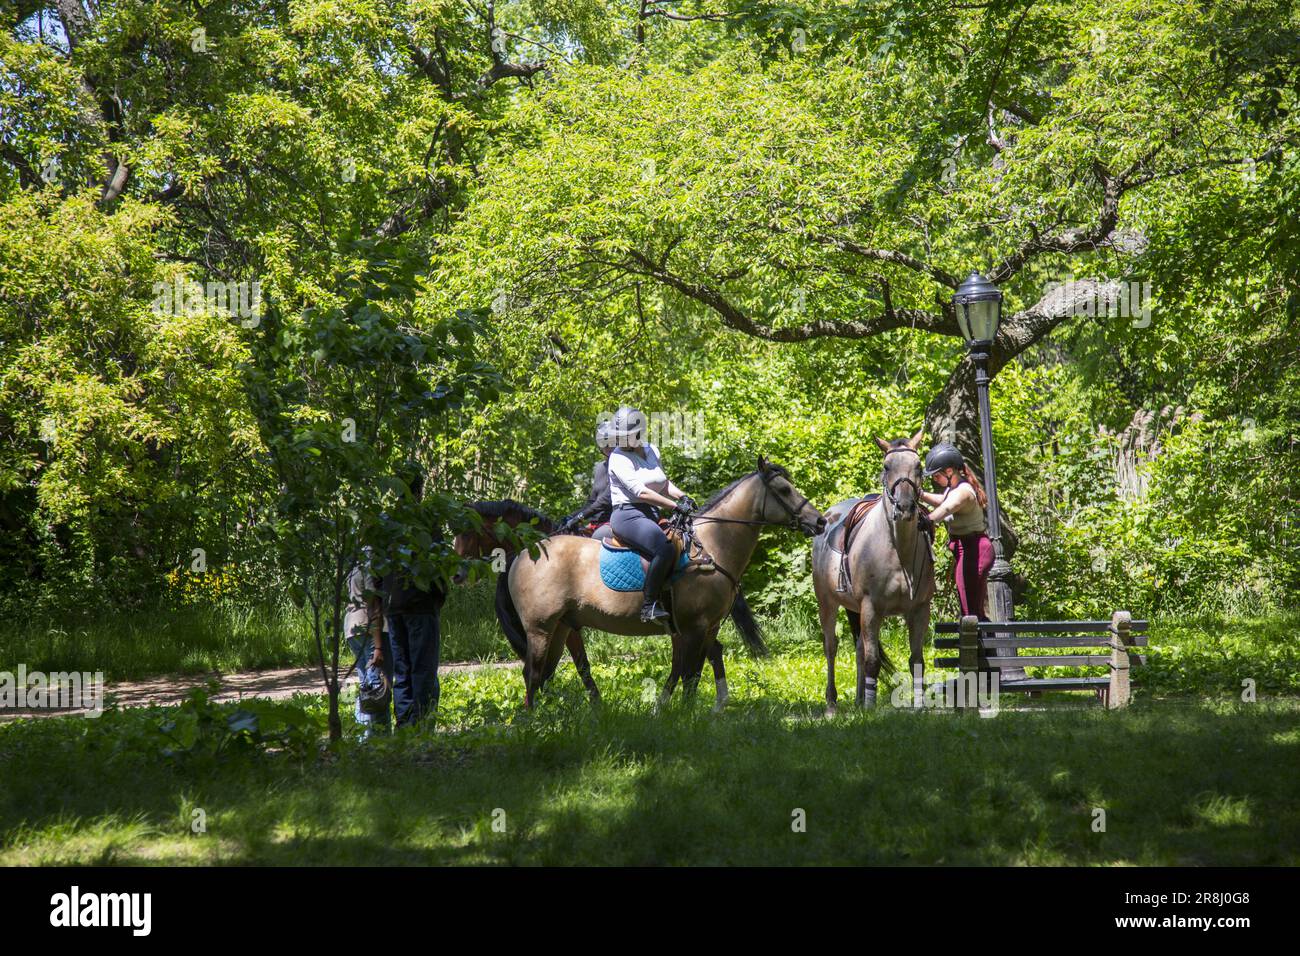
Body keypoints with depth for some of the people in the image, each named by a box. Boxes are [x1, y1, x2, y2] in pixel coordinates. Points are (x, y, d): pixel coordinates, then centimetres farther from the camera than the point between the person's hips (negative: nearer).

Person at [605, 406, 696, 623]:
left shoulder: (651, 451, 13)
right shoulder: (619, 459, -10)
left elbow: (664, 483, 24)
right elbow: (641, 492, -19)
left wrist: (682, 496, 4)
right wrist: (676, 506, -22)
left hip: (651, 515, 9)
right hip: (628, 515, -9)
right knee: (664, 550, -30)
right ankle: (649, 605, -26)